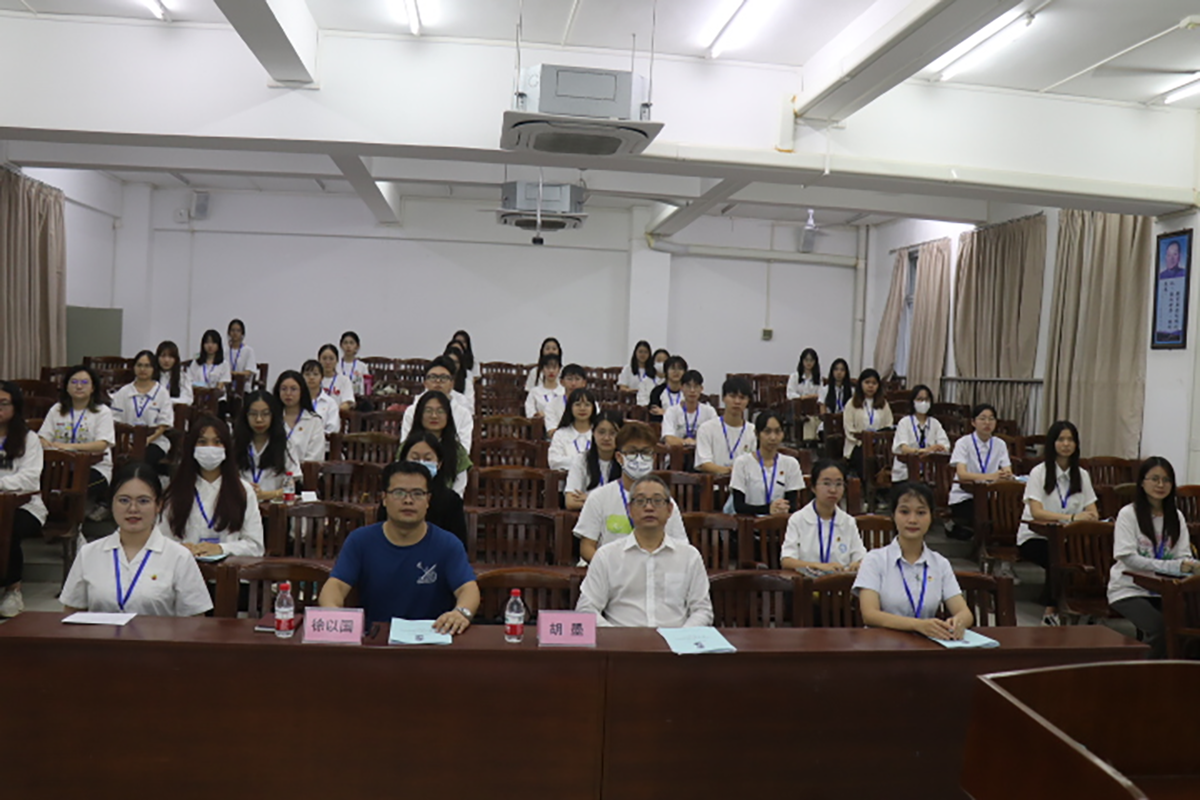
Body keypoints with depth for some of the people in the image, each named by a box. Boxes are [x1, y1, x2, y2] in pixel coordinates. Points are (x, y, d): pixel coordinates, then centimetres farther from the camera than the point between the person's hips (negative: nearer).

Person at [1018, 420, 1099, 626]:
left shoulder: (1082, 475, 10)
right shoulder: (1039, 473, -5)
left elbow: (1092, 512, 3)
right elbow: (1036, 512, -18)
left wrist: (1091, 517, -22)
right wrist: (1072, 517, -30)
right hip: (1035, 537, -4)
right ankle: (1052, 609, -16)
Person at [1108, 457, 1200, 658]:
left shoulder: (1176, 516, 10)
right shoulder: (1128, 514, -7)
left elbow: (1183, 555, 4)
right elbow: (1128, 557, -16)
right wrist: (1173, 566, -26)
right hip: (1129, 589, -5)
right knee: (1160, 628, -28)